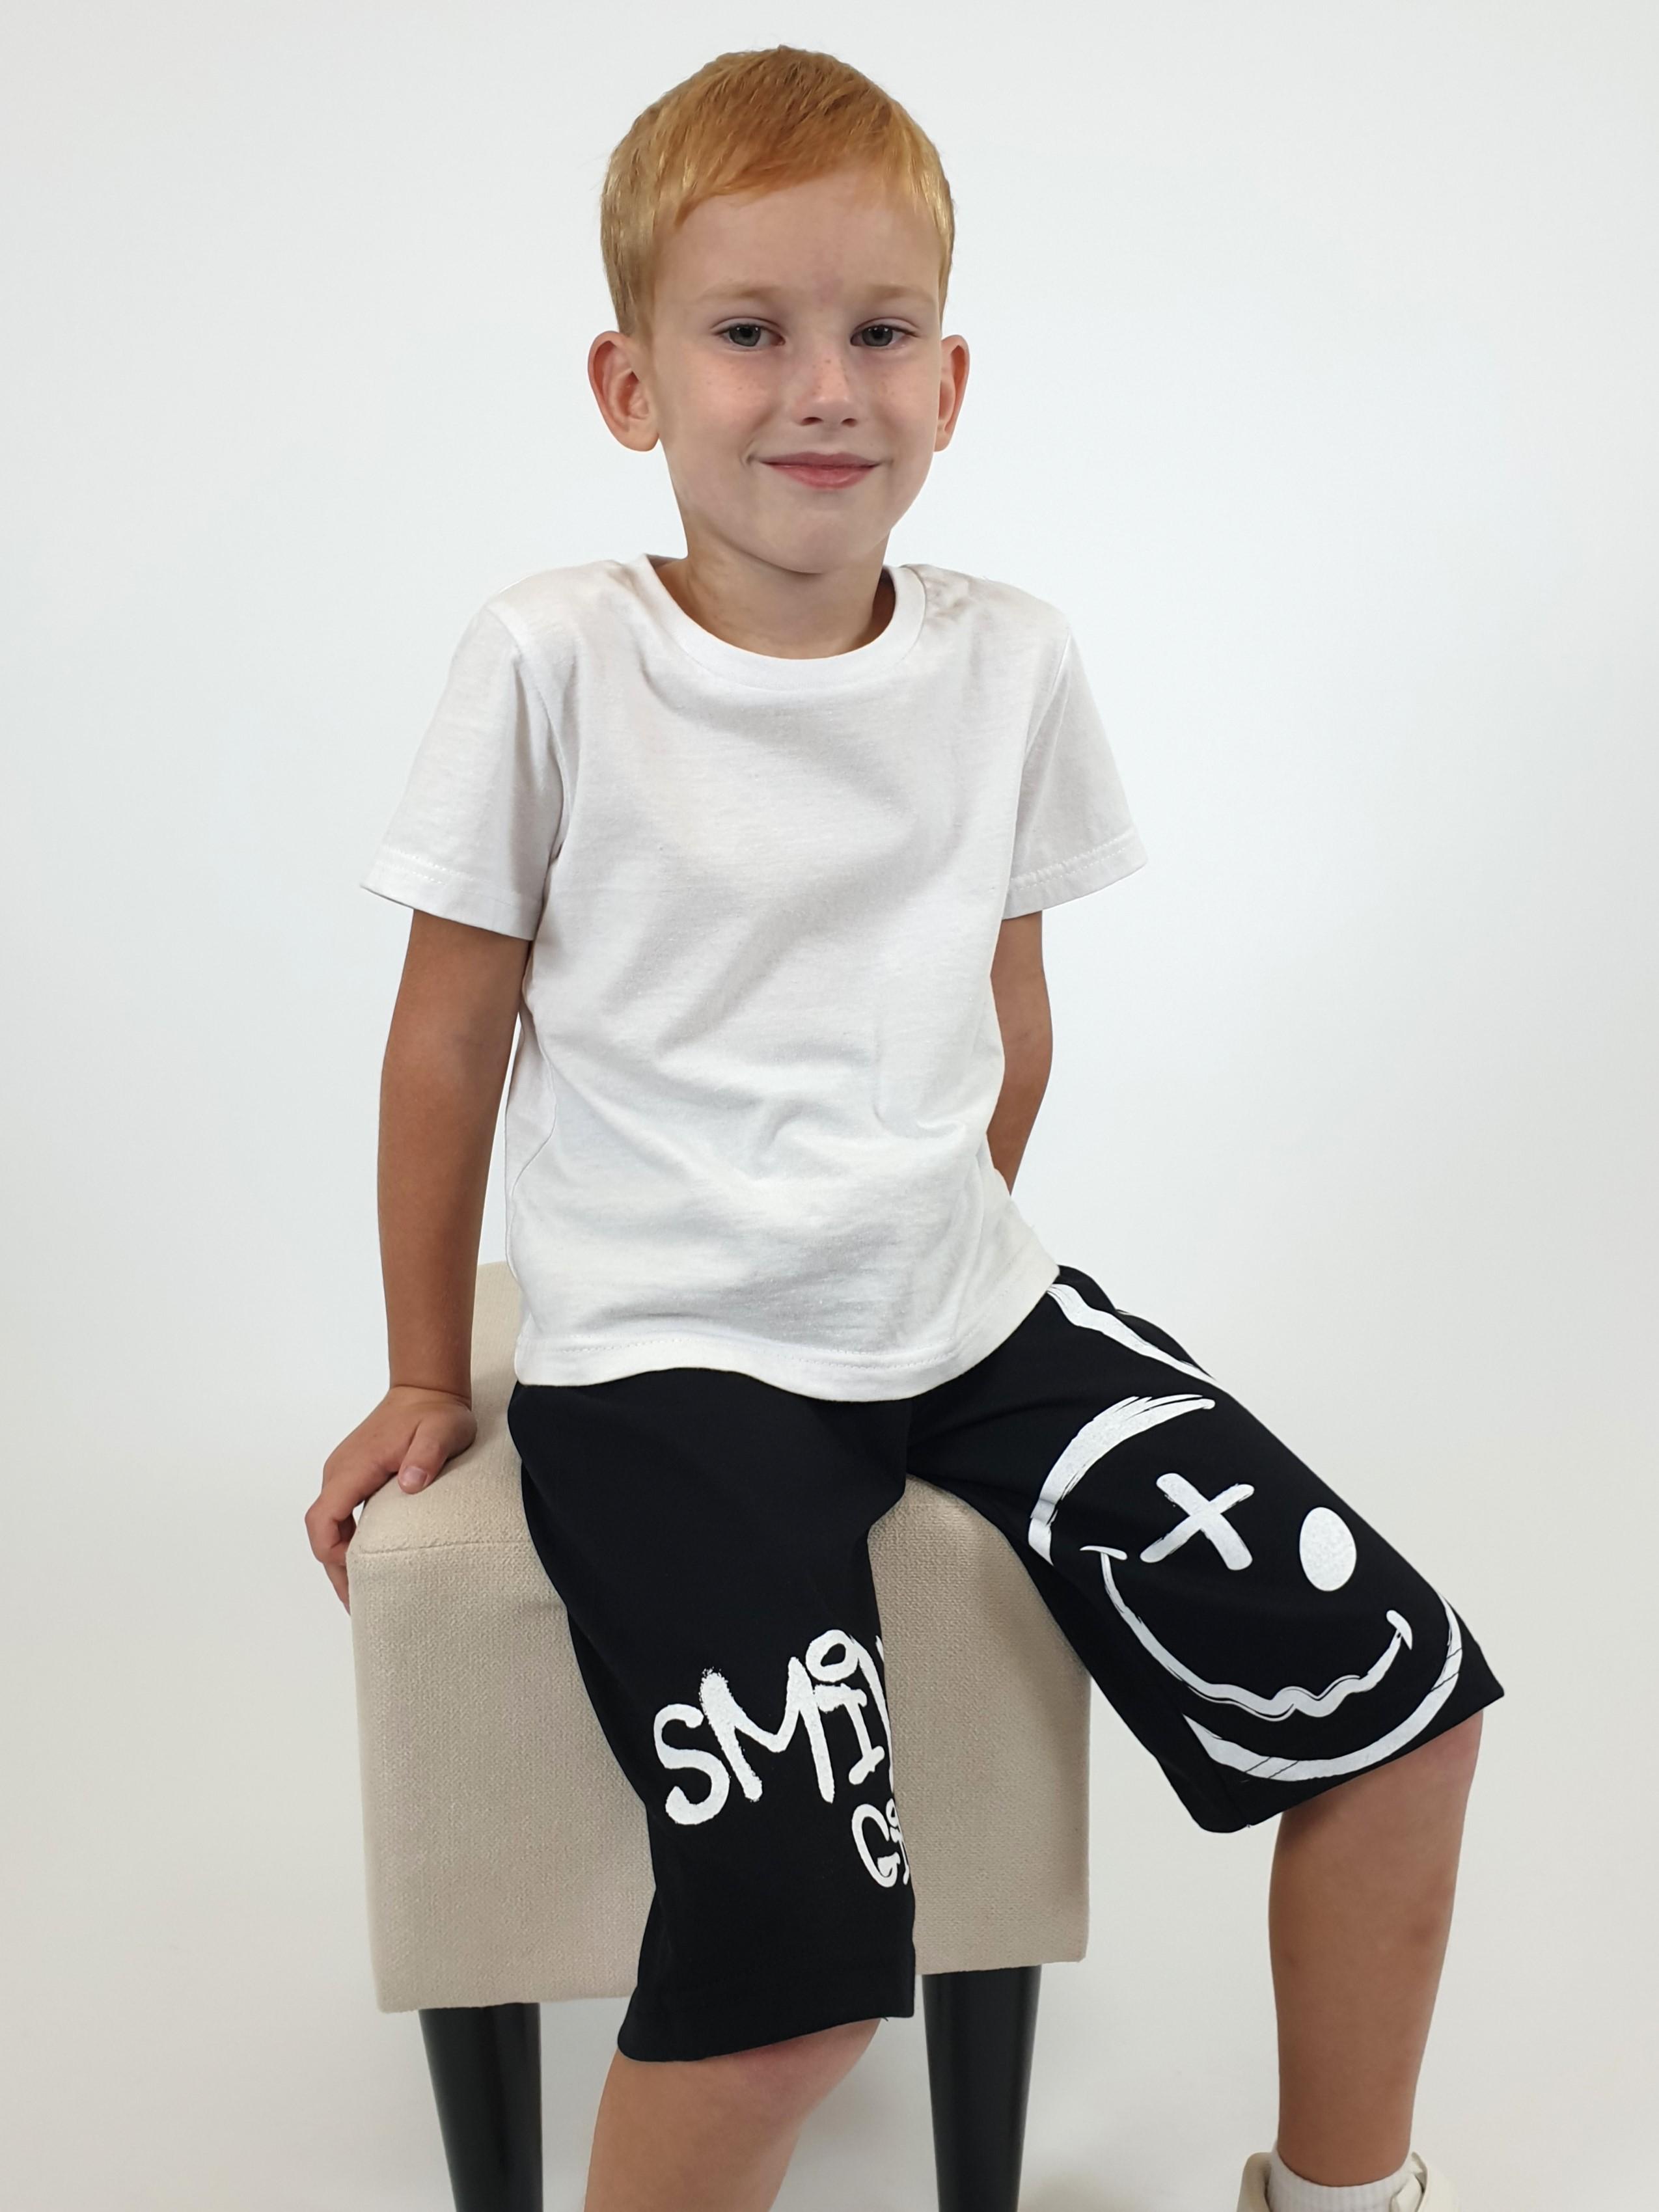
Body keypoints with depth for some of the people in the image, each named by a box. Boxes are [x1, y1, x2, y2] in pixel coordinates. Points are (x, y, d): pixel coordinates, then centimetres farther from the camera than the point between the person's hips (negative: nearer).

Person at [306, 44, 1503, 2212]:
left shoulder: (1013, 664, 2)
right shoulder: (552, 663, -10)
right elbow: (449, 1039, -1)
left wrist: (951, 1254, 11)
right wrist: (427, 1383, 5)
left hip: (964, 1307, 5)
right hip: (665, 1357, -4)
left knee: (1397, 1688, -2)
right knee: (799, 1947, -25)